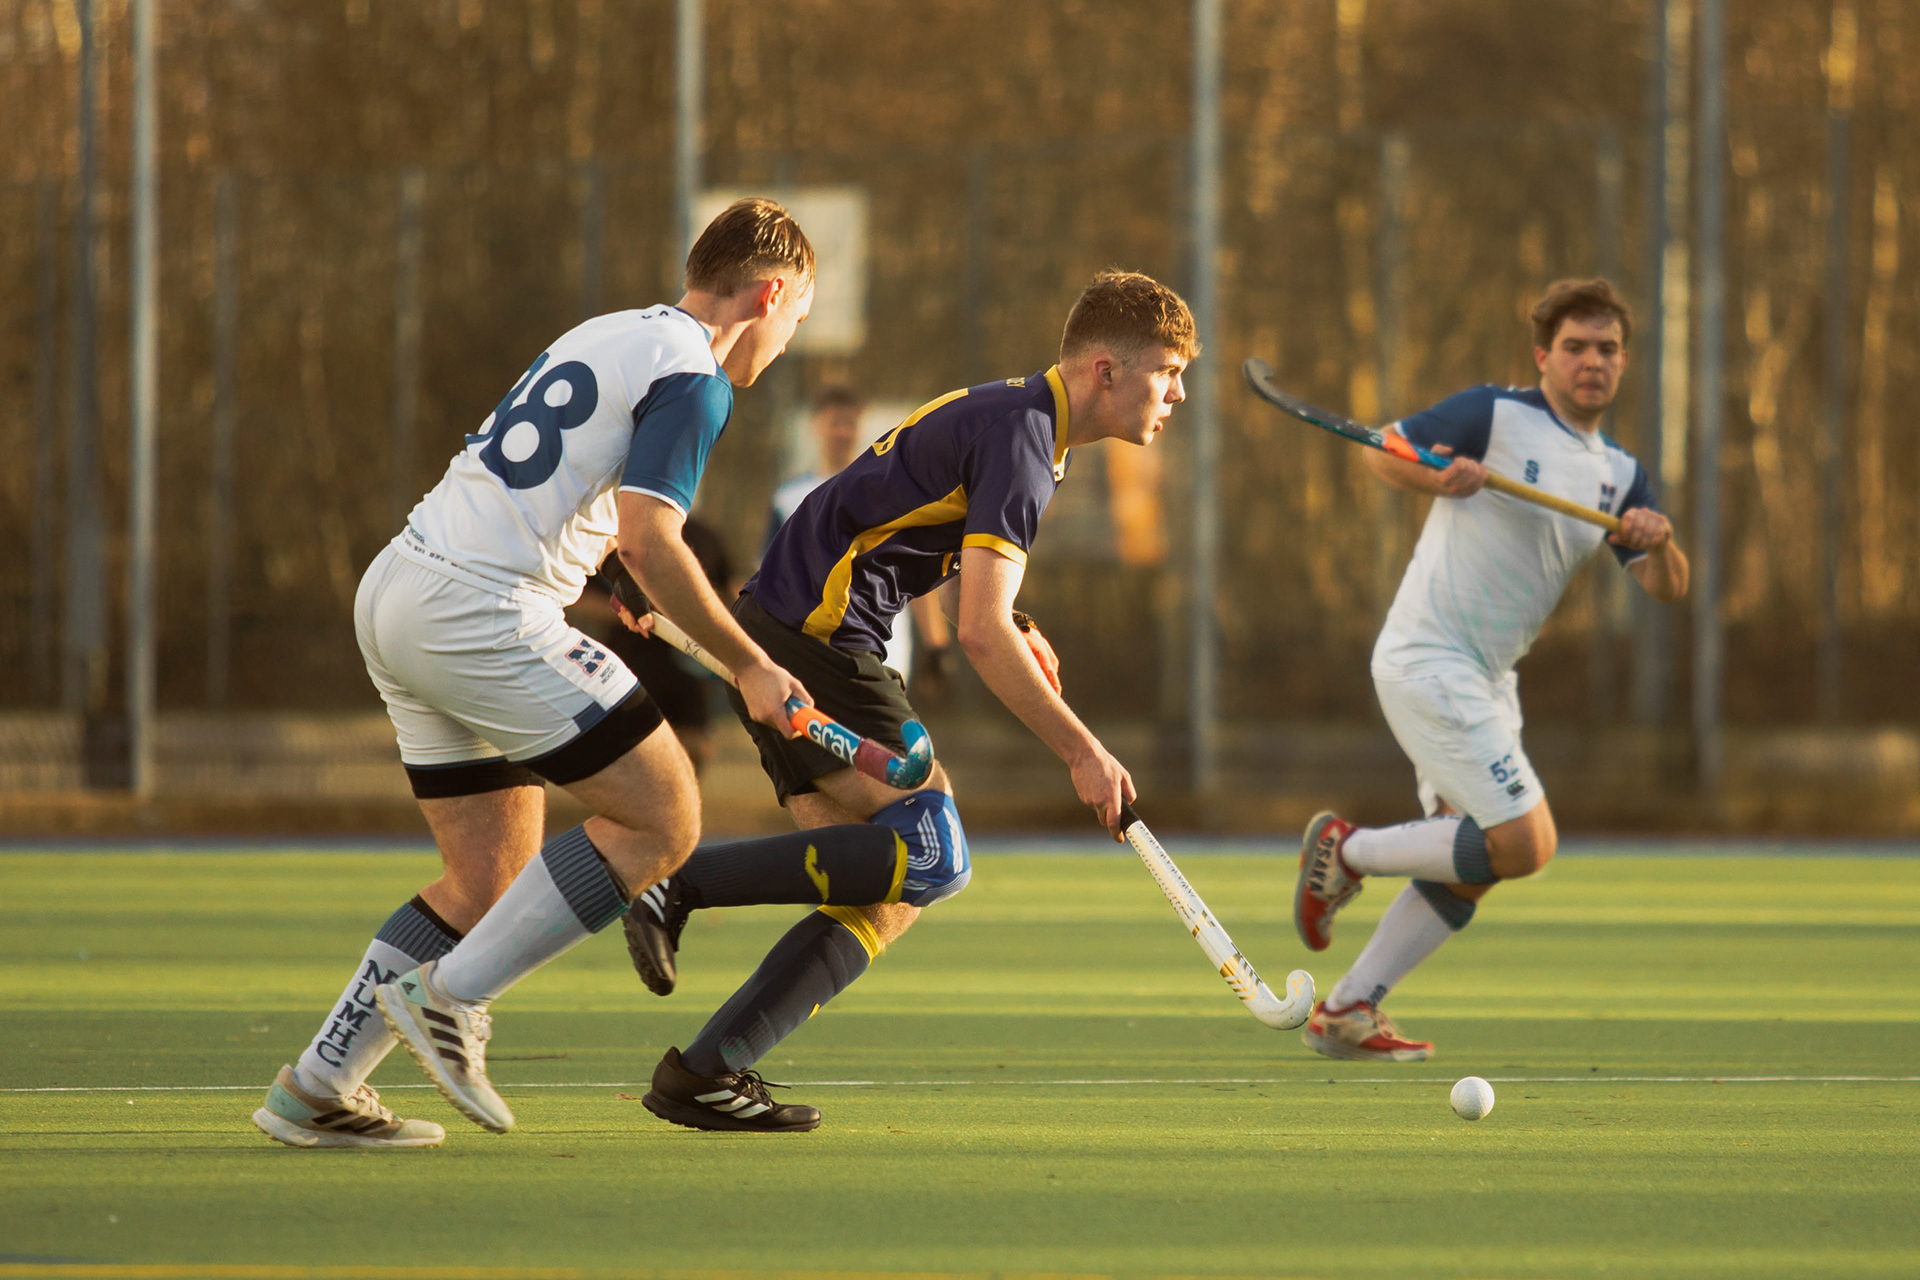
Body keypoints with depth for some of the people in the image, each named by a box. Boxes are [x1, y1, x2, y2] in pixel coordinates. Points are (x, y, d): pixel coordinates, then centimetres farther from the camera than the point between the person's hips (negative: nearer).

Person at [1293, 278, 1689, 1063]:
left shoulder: (1618, 476, 12)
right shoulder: (1495, 416, -7)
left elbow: (1666, 589, 4)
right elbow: (1380, 451, -4)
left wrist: (1659, 542, -19)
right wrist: (1436, 478, -24)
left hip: (1486, 678, 8)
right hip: (1427, 663, -8)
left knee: (1472, 870, 7)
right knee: (1522, 843, -15)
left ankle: (1345, 1013, 13)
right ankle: (1346, 850, 1)